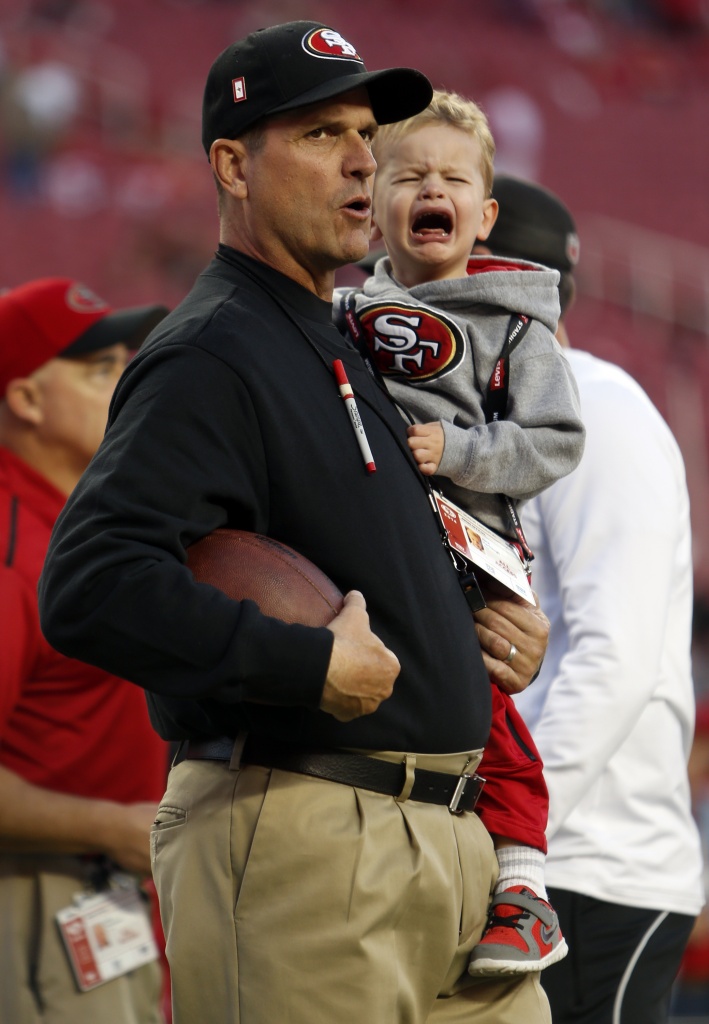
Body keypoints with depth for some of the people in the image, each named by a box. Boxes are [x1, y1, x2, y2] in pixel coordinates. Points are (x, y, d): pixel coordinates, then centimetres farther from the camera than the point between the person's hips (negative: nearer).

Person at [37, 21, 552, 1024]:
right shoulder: (207, 356, -9)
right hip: (298, 842, -9)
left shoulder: (347, 351, 21)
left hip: (445, 826, 9)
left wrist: (505, 621, 15)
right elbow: (88, 590, -23)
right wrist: (312, 664, -22)